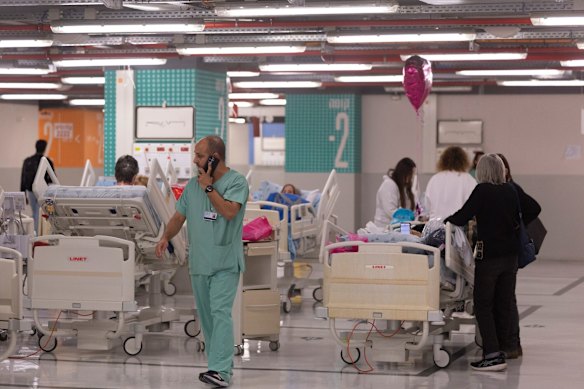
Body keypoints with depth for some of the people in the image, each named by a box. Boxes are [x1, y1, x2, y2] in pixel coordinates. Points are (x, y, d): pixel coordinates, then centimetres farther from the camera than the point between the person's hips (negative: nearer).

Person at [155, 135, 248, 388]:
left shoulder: (236, 182, -7)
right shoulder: (193, 185, 12)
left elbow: (229, 211, -22)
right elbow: (179, 216, 15)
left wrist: (209, 187, -13)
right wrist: (166, 237, -3)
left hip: (225, 263, -7)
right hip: (198, 262, 7)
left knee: (221, 312, -17)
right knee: (206, 316, 9)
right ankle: (219, 364, 17)